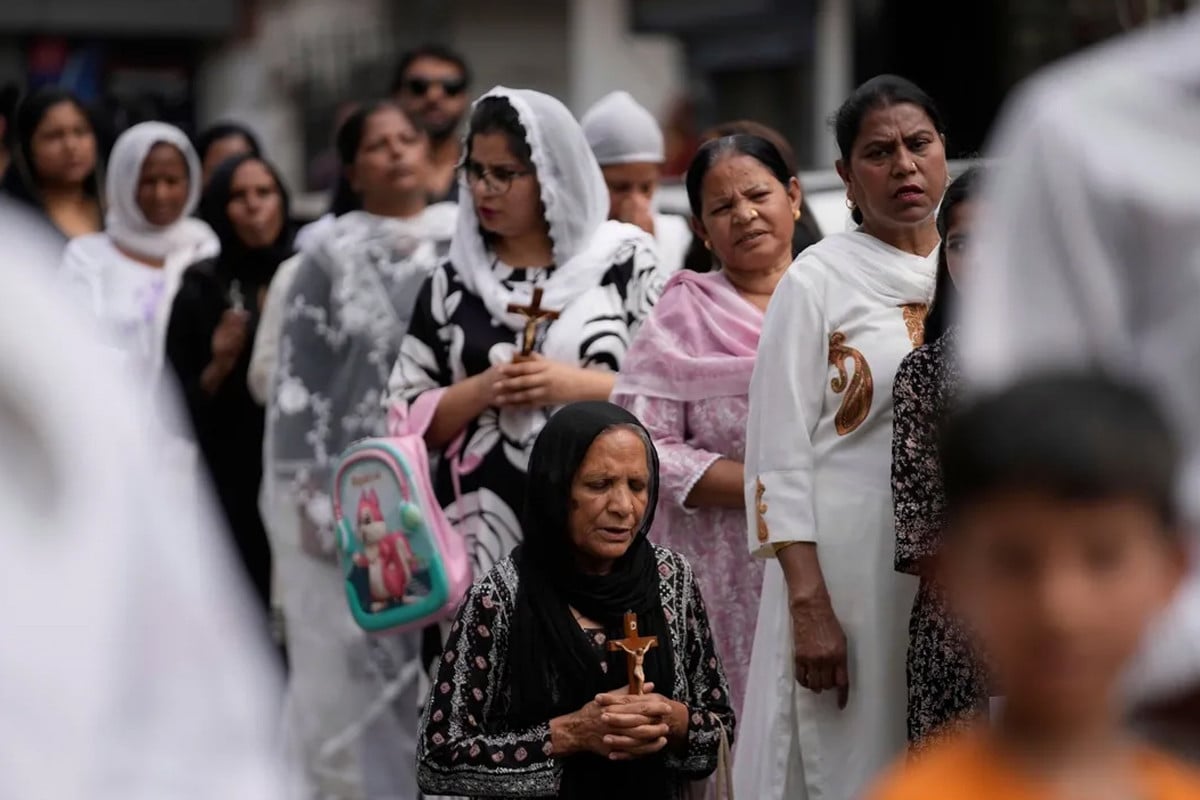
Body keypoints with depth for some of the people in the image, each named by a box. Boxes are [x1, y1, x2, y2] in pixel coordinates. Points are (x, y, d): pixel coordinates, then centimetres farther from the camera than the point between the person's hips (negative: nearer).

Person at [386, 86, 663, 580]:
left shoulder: (623, 263, 4)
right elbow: (406, 419, 9)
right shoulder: (452, 283, 11)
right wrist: (481, 390, -7)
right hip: (485, 529, 2)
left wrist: (578, 385, -11)